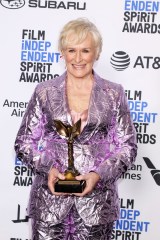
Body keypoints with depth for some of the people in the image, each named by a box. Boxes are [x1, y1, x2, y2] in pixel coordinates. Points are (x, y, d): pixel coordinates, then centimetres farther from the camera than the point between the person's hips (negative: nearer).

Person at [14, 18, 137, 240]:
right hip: (50, 199, 0)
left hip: (97, 201, 0)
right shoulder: (44, 92, 3)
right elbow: (24, 142, 6)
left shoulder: (113, 94, 2)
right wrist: (48, 168, -12)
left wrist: (98, 174, -13)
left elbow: (127, 146, 3)